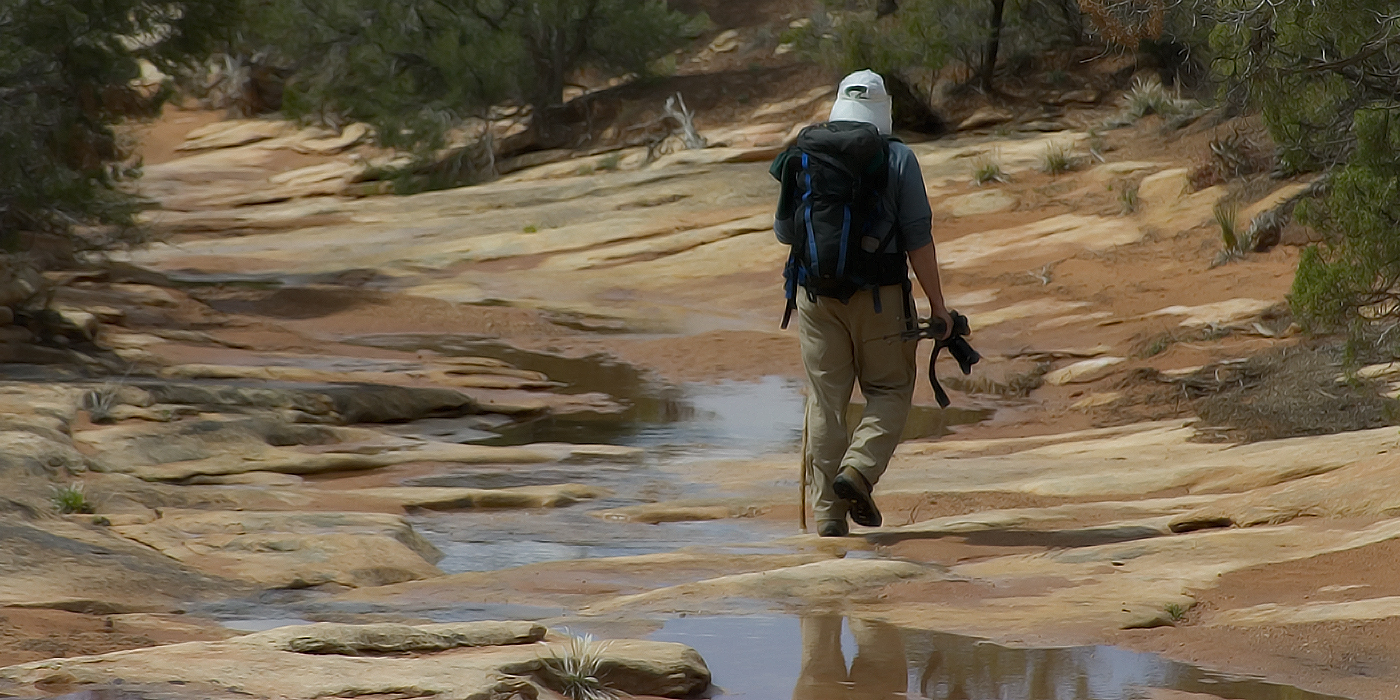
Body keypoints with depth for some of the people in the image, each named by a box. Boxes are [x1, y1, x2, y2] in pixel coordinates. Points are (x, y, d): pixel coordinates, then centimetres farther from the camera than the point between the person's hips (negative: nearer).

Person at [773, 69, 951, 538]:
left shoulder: (806, 157, 4)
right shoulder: (897, 159, -4)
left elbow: (785, 231, 11)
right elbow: (918, 238, -7)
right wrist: (937, 305, -2)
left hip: (817, 295, 3)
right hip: (880, 296, -3)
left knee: (826, 399, 6)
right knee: (889, 392, 11)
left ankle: (829, 510, 3)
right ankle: (859, 469, -12)